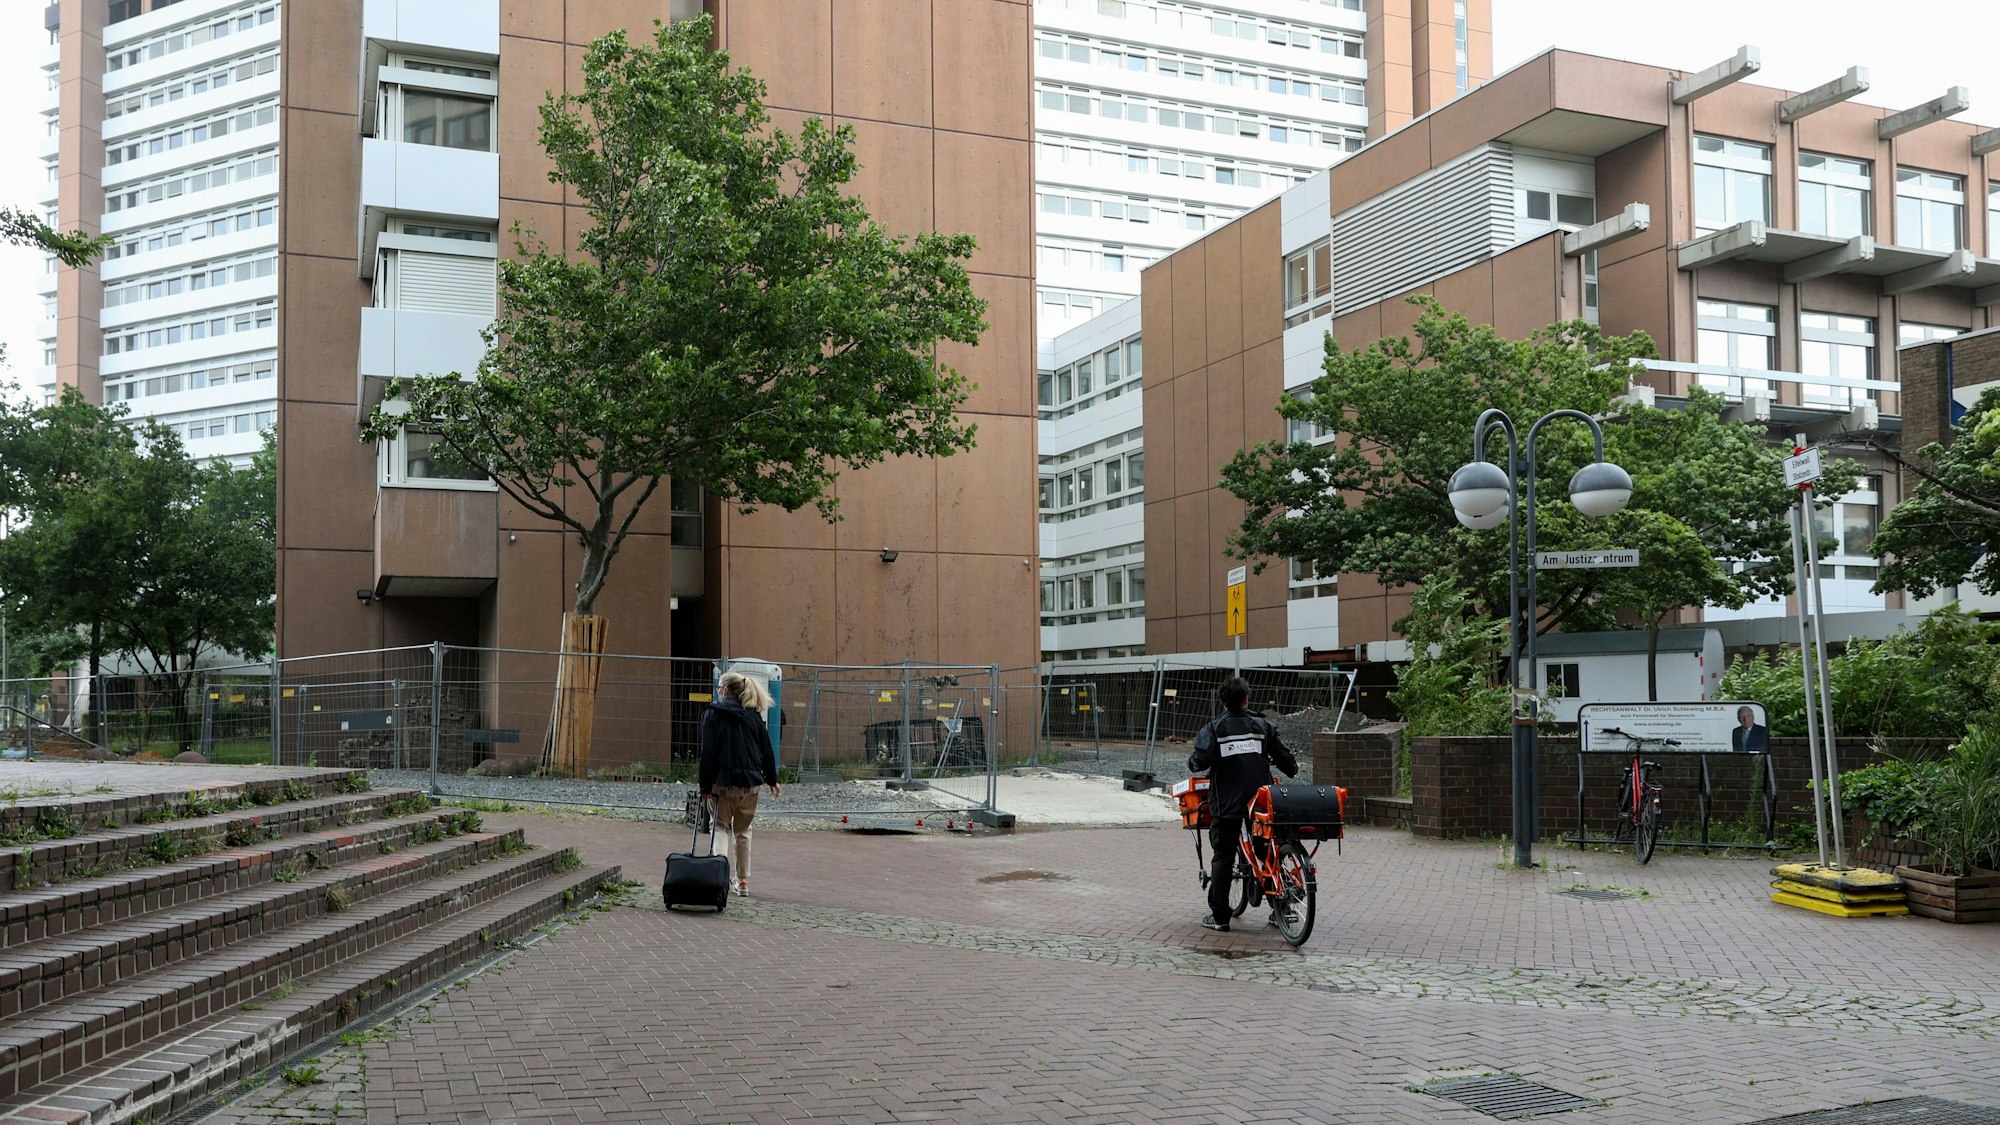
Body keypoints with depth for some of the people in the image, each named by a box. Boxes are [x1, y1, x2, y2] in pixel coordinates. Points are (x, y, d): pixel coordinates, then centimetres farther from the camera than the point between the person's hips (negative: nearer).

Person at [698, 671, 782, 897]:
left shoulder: (713, 714, -5)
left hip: (723, 781, -3)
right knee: (743, 831, 15)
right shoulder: (754, 715, 7)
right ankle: (743, 881, 16)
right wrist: (772, 780, 18)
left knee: (721, 827, 6)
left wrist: (705, 786, -7)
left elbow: (707, 752, -8)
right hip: (751, 781, 4)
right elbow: (767, 750, 9)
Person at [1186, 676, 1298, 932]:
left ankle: (1219, 916, 3)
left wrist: (1192, 764, 5)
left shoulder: (1213, 728, -3)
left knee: (1223, 858, 4)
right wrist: (1293, 770, 25)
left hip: (1226, 803, -2)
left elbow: (1202, 759, -17)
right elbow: (1284, 756, 4)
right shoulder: (1262, 725, 4)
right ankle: (1279, 909, 15)